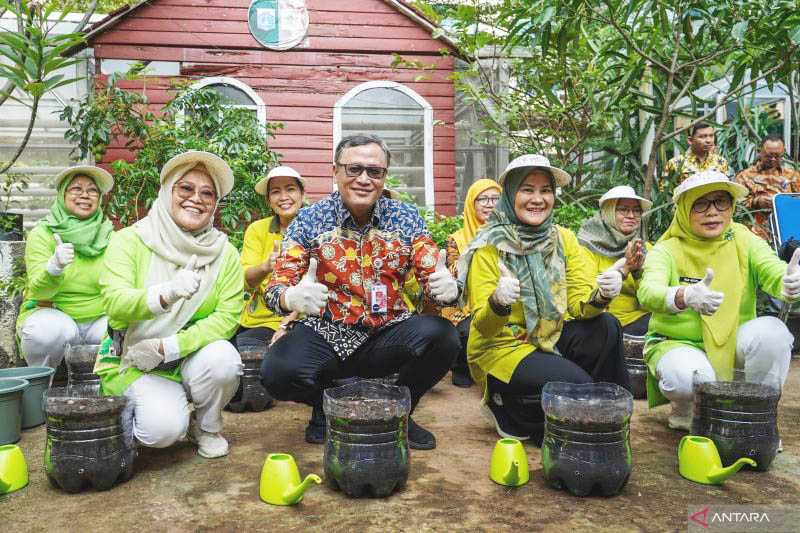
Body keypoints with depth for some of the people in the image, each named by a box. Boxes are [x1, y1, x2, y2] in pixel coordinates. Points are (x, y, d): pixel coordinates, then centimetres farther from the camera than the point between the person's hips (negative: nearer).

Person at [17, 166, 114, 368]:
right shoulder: (42, 234, -6)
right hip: (50, 313, -2)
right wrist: (55, 266, -38)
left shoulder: (109, 235, 2)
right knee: (50, 329, -34)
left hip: (98, 319, 2)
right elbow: (38, 291, -17)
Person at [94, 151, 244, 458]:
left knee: (223, 358, -30)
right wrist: (165, 295, -43)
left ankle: (206, 427, 2)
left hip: (191, 357, 2)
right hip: (133, 361, -2)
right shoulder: (129, 241, -9)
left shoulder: (225, 253, -4)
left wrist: (167, 347, -23)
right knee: (163, 428, -27)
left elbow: (228, 316, -12)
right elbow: (114, 303, -22)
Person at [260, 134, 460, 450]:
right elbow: (276, 288, -10)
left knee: (442, 337, -27)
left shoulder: (406, 219, -1)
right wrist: (291, 298, -36)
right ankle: (326, 404, 10)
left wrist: (447, 288, -30)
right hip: (325, 337, -1)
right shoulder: (309, 220, -5)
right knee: (277, 372, -29)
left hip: (388, 335, 1)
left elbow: (434, 276, -4)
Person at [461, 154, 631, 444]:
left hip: (550, 338, 5)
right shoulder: (490, 247, -13)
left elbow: (580, 305, -6)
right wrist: (497, 302, -38)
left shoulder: (564, 239, 1)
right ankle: (507, 408, 1)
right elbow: (482, 327, -15)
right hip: (501, 347, -4)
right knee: (576, 383, -26)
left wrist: (601, 295, -29)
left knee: (607, 327, -21)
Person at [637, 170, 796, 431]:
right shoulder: (667, 250, -11)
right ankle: (685, 412, 4)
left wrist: (789, 283, -47)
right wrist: (686, 297, -54)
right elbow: (648, 293, -31)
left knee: (772, 330, -26)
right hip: (678, 344, -3)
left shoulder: (745, 243, -2)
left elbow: (773, 270, -21)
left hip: (733, 342, 3)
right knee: (690, 376, -35)